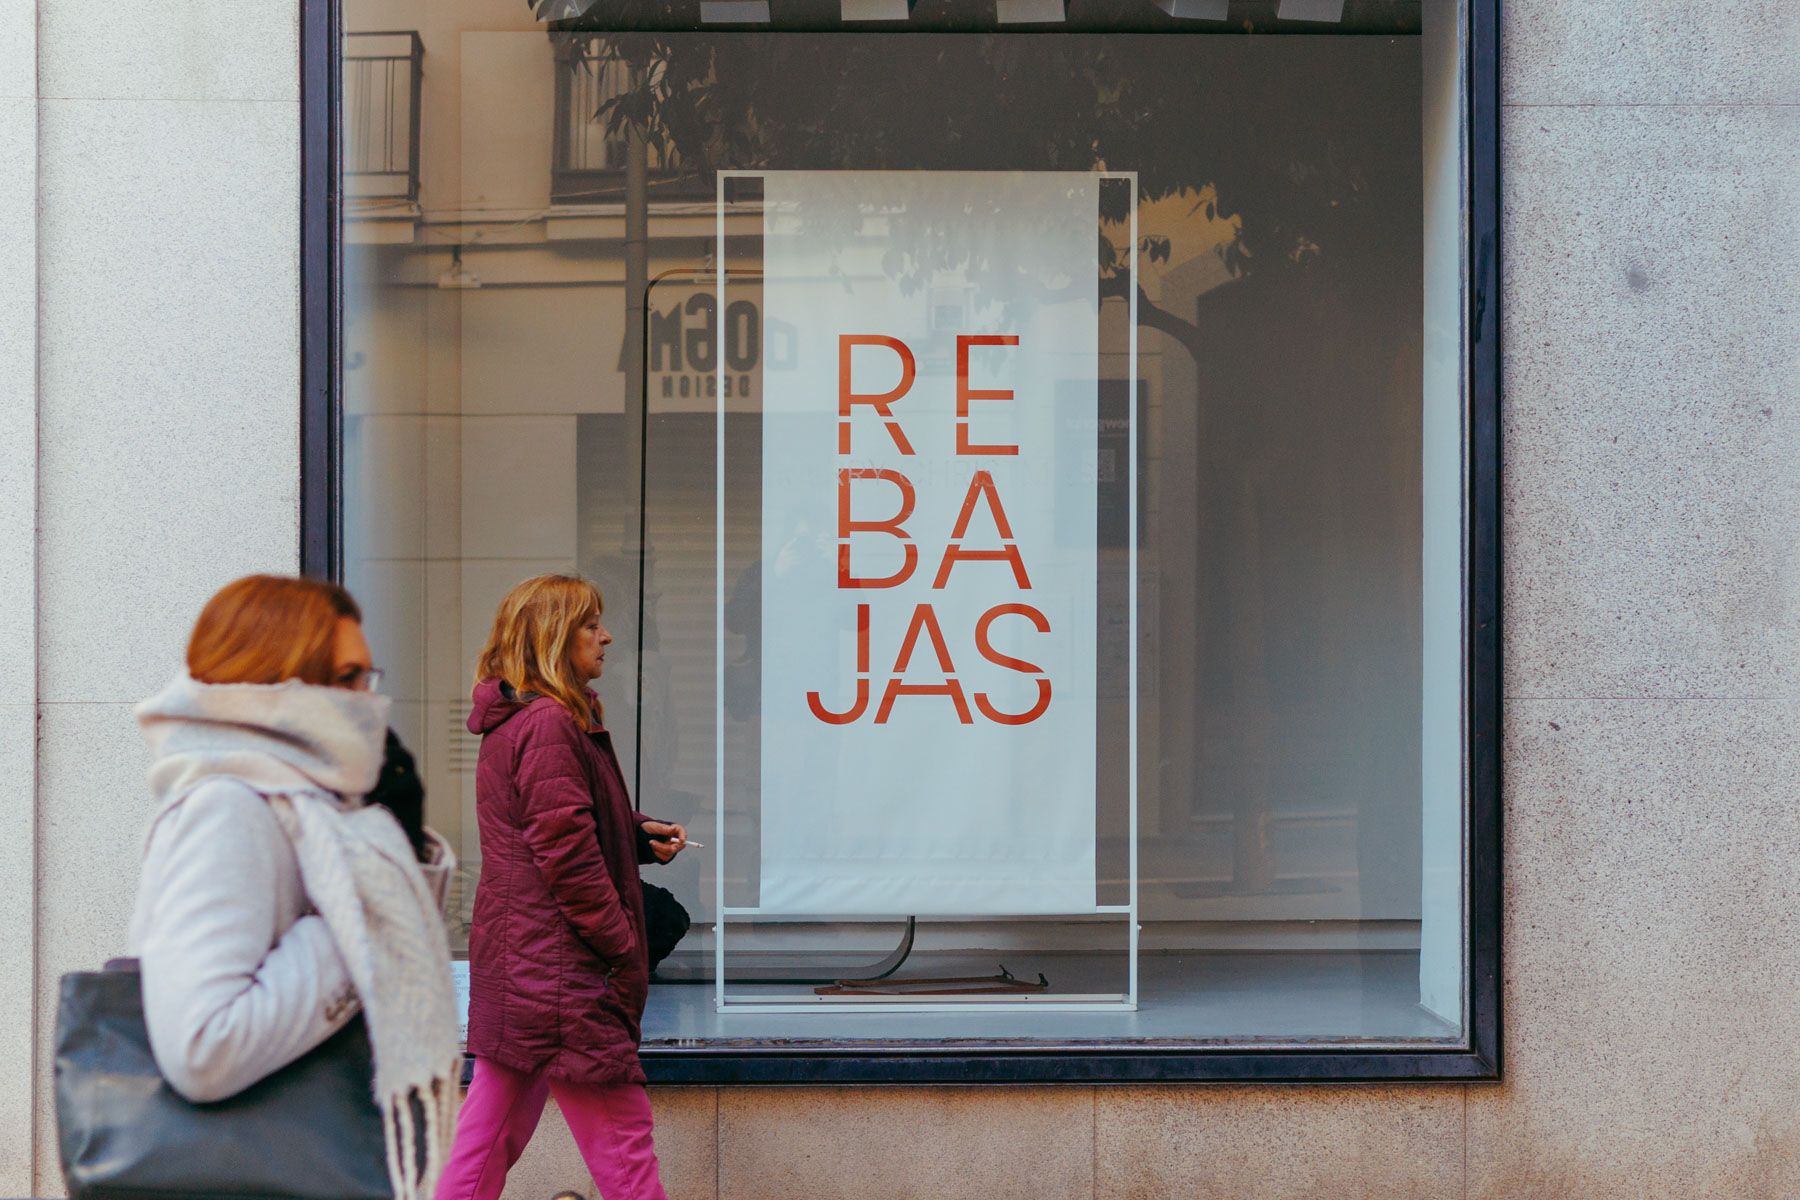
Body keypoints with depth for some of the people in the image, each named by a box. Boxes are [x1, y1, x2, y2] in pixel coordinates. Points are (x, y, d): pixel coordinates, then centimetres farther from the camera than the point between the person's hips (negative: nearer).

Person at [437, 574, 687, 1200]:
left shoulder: (515, 721, 16)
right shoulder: (550, 725, -16)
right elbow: (567, 854, -20)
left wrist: (640, 836, 10)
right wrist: (624, 946, -13)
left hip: (513, 961, 11)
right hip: (559, 971, -11)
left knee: (492, 1127, 14)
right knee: (622, 1134, -3)